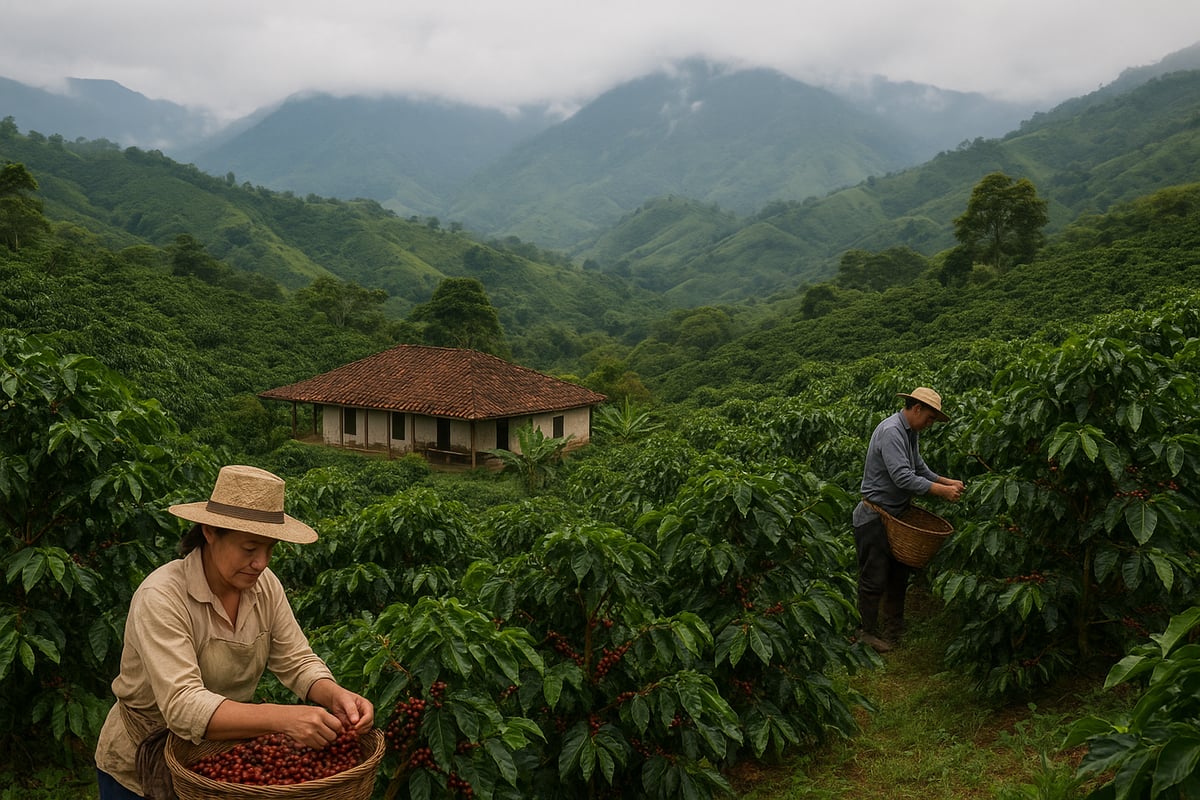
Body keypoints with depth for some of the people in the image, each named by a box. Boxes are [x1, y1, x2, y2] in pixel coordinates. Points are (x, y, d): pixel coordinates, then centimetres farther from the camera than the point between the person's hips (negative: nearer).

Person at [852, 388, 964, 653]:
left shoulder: (911, 433, 9)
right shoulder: (890, 432, -24)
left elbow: (919, 468, 17)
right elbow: (903, 477, -30)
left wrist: (947, 481, 2)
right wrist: (942, 491, -25)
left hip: (897, 515, 10)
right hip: (874, 518, -10)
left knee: (899, 573, 19)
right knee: (874, 579, 1)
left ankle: (895, 628, 33)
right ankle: (868, 632, 15)